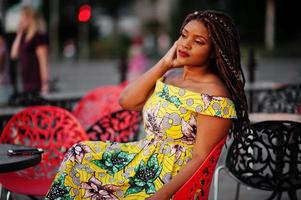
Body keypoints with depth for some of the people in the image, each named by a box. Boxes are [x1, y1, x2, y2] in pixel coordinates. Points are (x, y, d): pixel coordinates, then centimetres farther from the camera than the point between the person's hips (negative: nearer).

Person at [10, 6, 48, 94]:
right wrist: (19, 34, 7)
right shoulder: (24, 37, 15)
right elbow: (14, 54, 9)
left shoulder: (39, 37, -10)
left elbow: (43, 61, -14)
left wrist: (45, 84, -18)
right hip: (26, 83, 8)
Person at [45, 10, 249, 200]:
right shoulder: (170, 76, 6)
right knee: (79, 155, 0)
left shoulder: (214, 97, -18)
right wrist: (163, 64, -4)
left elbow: (200, 158, -20)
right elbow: (127, 101, 0)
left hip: (173, 181, -8)